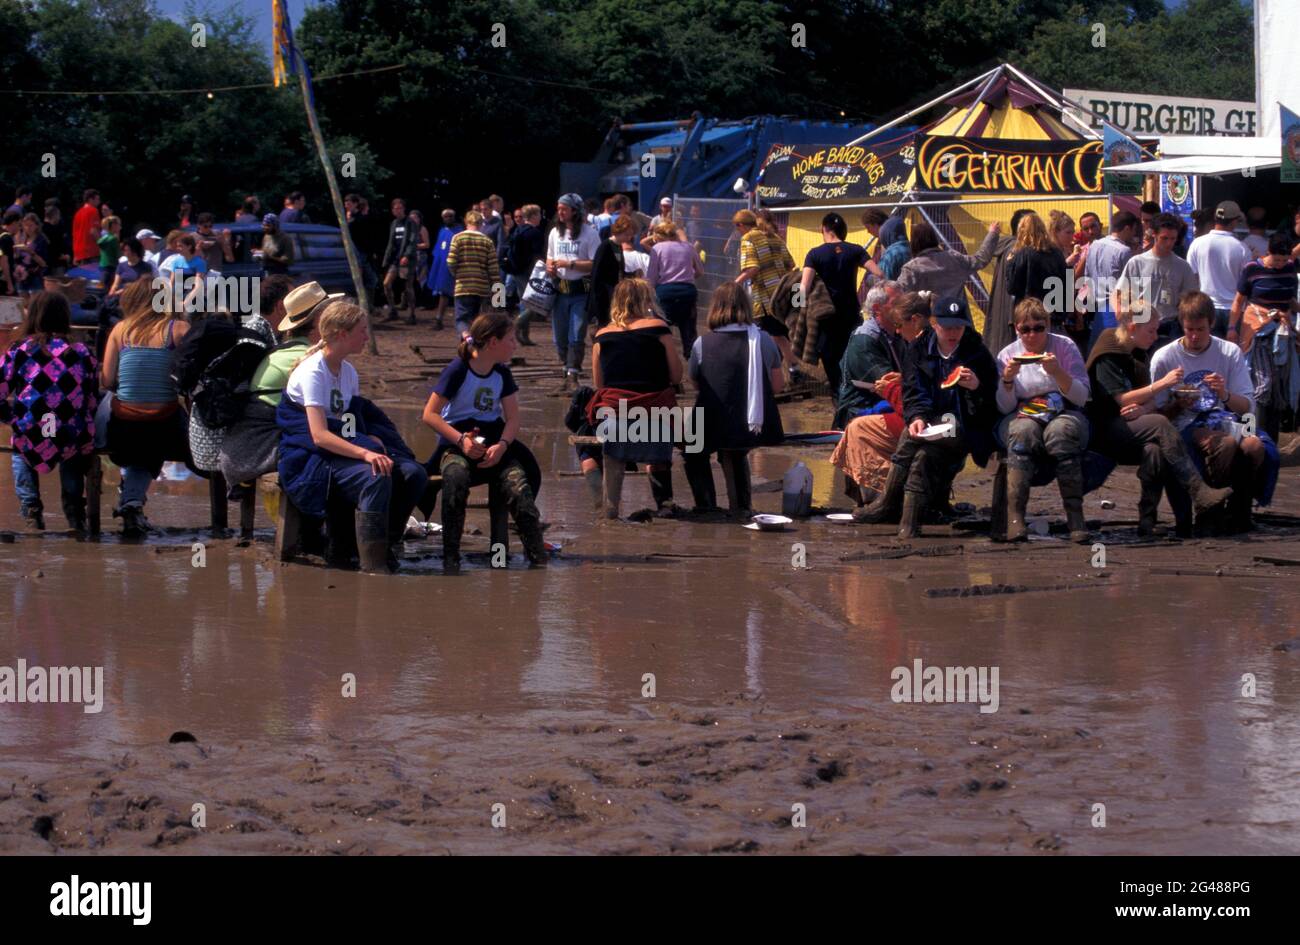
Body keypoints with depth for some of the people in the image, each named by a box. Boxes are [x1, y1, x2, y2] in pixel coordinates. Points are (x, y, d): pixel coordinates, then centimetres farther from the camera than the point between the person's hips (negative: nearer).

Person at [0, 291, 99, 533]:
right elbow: (94, 402, 6)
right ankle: (74, 511, 25)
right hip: (75, 442, 1)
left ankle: (31, 507, 18)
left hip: (31, 442, -1)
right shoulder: (82, 353, 5)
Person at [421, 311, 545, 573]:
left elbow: (512, 419, 6)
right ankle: (450, 558, -30)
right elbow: (430, 414, -10)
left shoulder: (502, 373, 9)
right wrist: (461, 440, -21)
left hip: (493, 442, 4)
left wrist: (502, 445, -16)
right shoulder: (458, 370, -7)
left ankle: (538, 558, -22)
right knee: (456, 476, -37)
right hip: (456, 440, -4)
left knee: (518, 481, -25)